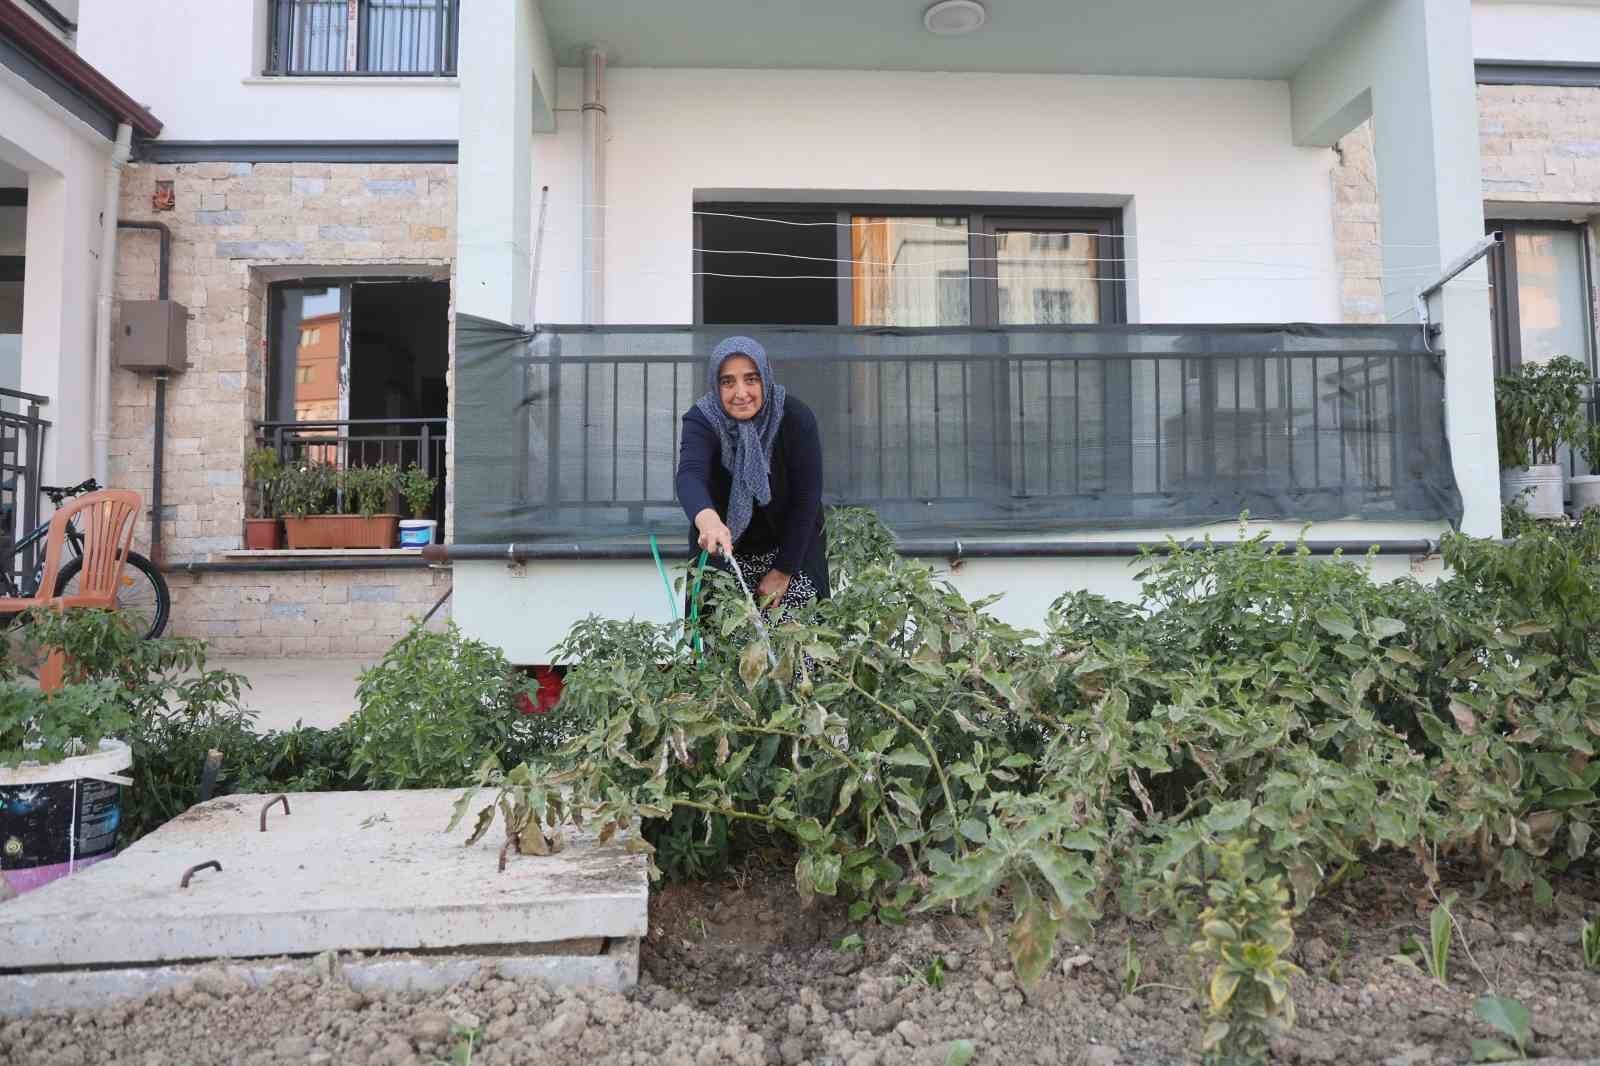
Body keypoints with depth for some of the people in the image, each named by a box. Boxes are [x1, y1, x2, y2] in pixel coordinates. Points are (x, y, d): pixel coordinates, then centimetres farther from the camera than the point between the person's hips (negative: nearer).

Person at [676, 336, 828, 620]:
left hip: (791, 545, 0)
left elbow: (806, 497, -16)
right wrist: (707, 520, -62)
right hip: (722, 548, 0)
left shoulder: (796, 418, -20)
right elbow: (690, 475, -40)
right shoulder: (702, 420, -20)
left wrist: (783, 571, -16)